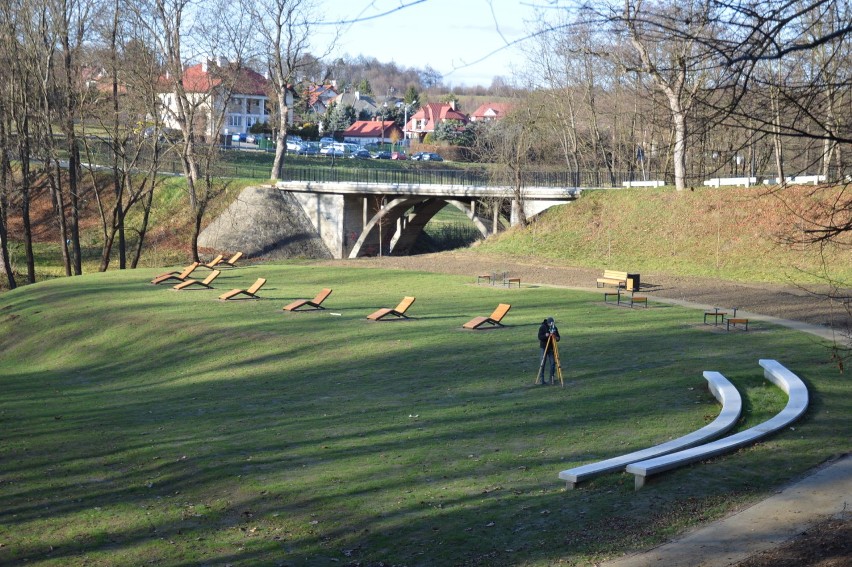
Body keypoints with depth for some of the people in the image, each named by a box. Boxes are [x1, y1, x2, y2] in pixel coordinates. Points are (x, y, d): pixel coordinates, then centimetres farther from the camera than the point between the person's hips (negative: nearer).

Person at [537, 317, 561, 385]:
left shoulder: (554, 328, 4)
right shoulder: (542, 327, -7)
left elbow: (558, 337, 7)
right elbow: (540, 337, -14)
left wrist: (557, 338, -16)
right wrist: (545, 335, -32)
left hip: (551, 348, 4)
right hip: (544, 347, -4)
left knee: (553, 363, -1)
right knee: (543, 363, -5)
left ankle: (551, 379, 8)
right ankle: (541, 379, 0)